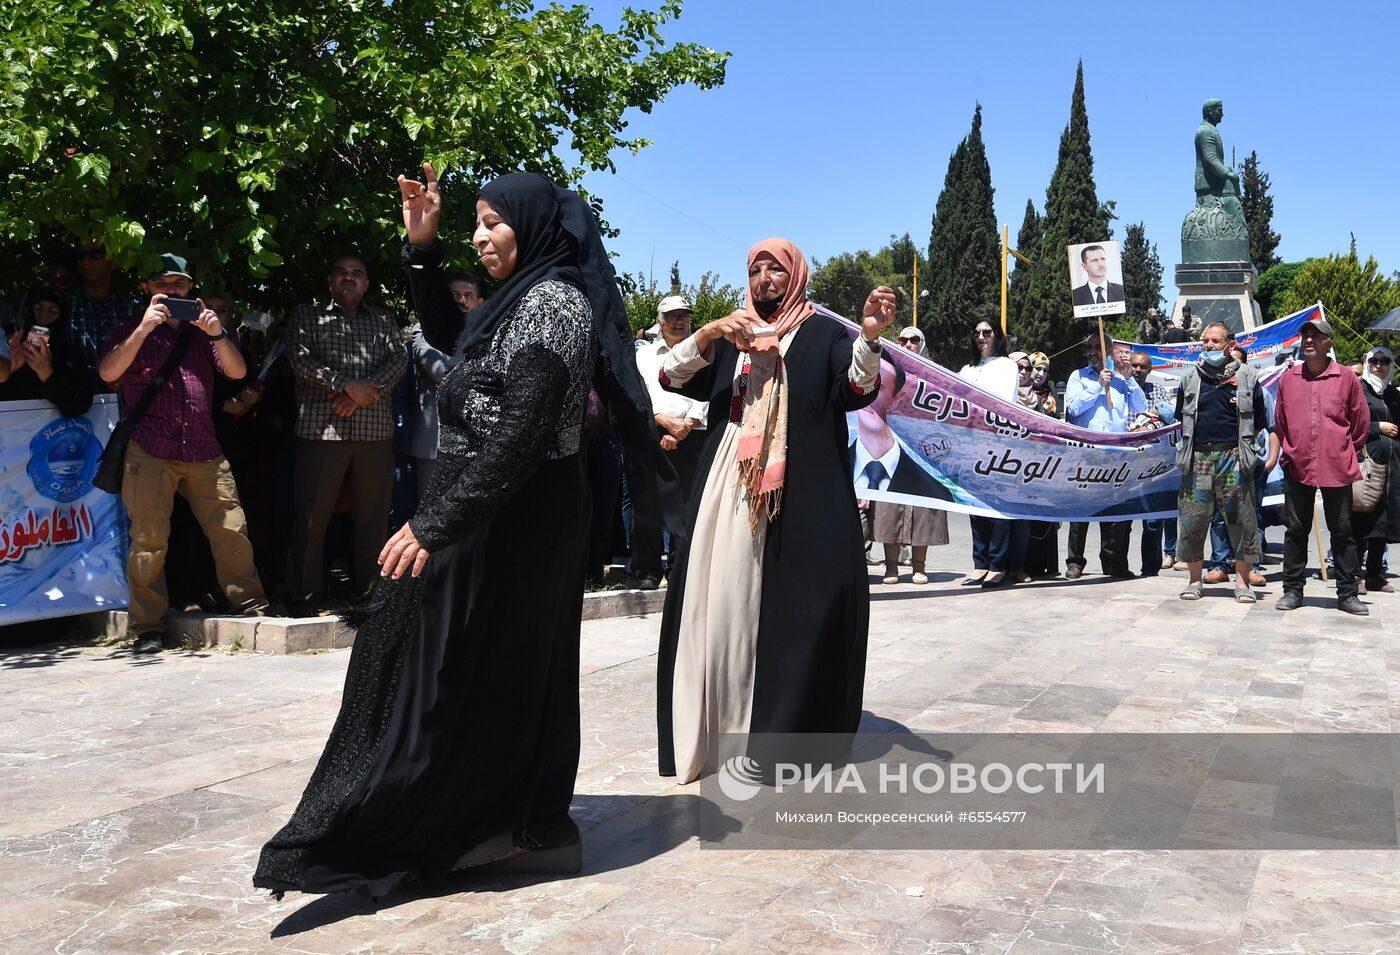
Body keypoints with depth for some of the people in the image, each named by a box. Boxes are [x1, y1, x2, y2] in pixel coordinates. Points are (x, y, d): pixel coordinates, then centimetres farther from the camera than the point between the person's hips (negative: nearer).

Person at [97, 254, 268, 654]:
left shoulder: (202, 330, 21)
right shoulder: (131, 331, 12)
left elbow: (237, 371, 7)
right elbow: (108, 372, -6)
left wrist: (217, 335, -10)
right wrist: (144, 327, -15)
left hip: (204, 451, 3)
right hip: (149, 452, -3)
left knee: (232, 531, -1)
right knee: (150, 539, -6)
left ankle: (251, 607, 11)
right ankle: (146, 628, 2)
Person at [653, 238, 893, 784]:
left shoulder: (824, 334, 8)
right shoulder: (729, 337, 19)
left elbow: (857, 389, -9)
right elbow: (673, 376, 7)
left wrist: (869, 337, -29)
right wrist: (709, 332, -10)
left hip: (801, 494, -3)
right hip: (729, 490, 4)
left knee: (797, 607, -6)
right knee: (721, 600, 1)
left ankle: (788, 731, 1)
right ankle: (713, 728, 7)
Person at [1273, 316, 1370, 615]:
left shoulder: (1346, 378, -1)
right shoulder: (1288, 379, 5)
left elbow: (1361, 421, 6)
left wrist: (1347, 453, 10)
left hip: (1337, 469, -2)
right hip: (1297, 467, 2)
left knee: (1342, 531, 6)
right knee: (1295, 530, 7)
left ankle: (1347, 593, 13)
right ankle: (1292, 590, 14)